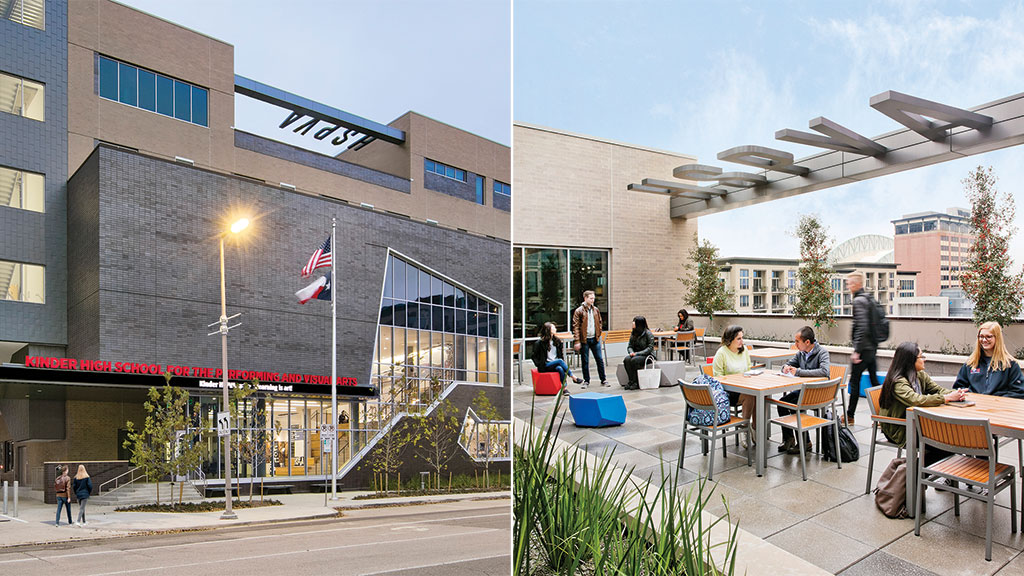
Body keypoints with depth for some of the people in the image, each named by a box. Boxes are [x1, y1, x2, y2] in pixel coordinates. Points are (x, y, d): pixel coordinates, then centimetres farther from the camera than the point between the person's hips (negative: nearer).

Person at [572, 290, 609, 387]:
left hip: (595, 339, 4)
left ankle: (603, 380, 15)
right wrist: (577, 341, -14)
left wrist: (598, 334, 8)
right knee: (585, 361, 5)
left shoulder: (596, 310, 8)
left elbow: (599, 323, 18)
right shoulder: (579, 311, -7)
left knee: (600, 359, 6)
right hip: (584, 340, -4)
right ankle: (586, 381, 16)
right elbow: (576, 327, -9)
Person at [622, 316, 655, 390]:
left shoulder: (648, 334, -9)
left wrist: (637, 353, -21)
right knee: (626, 359, -26)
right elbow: (629, 346, 14)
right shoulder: (633, 334, 11)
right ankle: (631, 381, -24)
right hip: (636, 355, 6)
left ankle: (636, 383, -24)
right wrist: (631, 352, -11)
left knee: (634, 360, -33)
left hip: (647, 356, -6)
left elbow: (650, 348, -13)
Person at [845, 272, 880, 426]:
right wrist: (874, 347, 22)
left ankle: (849, 416, 8)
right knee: (875, 381, 11)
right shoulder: (870, 300, 14)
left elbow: (862, 327, -22)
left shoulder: (858, 301, -15)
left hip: (863, 349, -9)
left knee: (854, 382, 0)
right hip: (873, 348, 9)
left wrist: (857, 351, -21)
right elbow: (872, 325, 19)